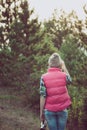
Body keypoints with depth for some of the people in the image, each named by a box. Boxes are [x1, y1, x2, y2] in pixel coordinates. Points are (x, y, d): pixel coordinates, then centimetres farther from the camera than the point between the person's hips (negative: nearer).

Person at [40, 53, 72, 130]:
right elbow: (69, 80, 20)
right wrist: (64, 67, 18)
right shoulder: (64, 75, -5)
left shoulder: (44, 77, -9)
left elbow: (43, 96, -10)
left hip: (49, 110, -1)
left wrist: (41, 112, -1)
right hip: (62, 109, 1)